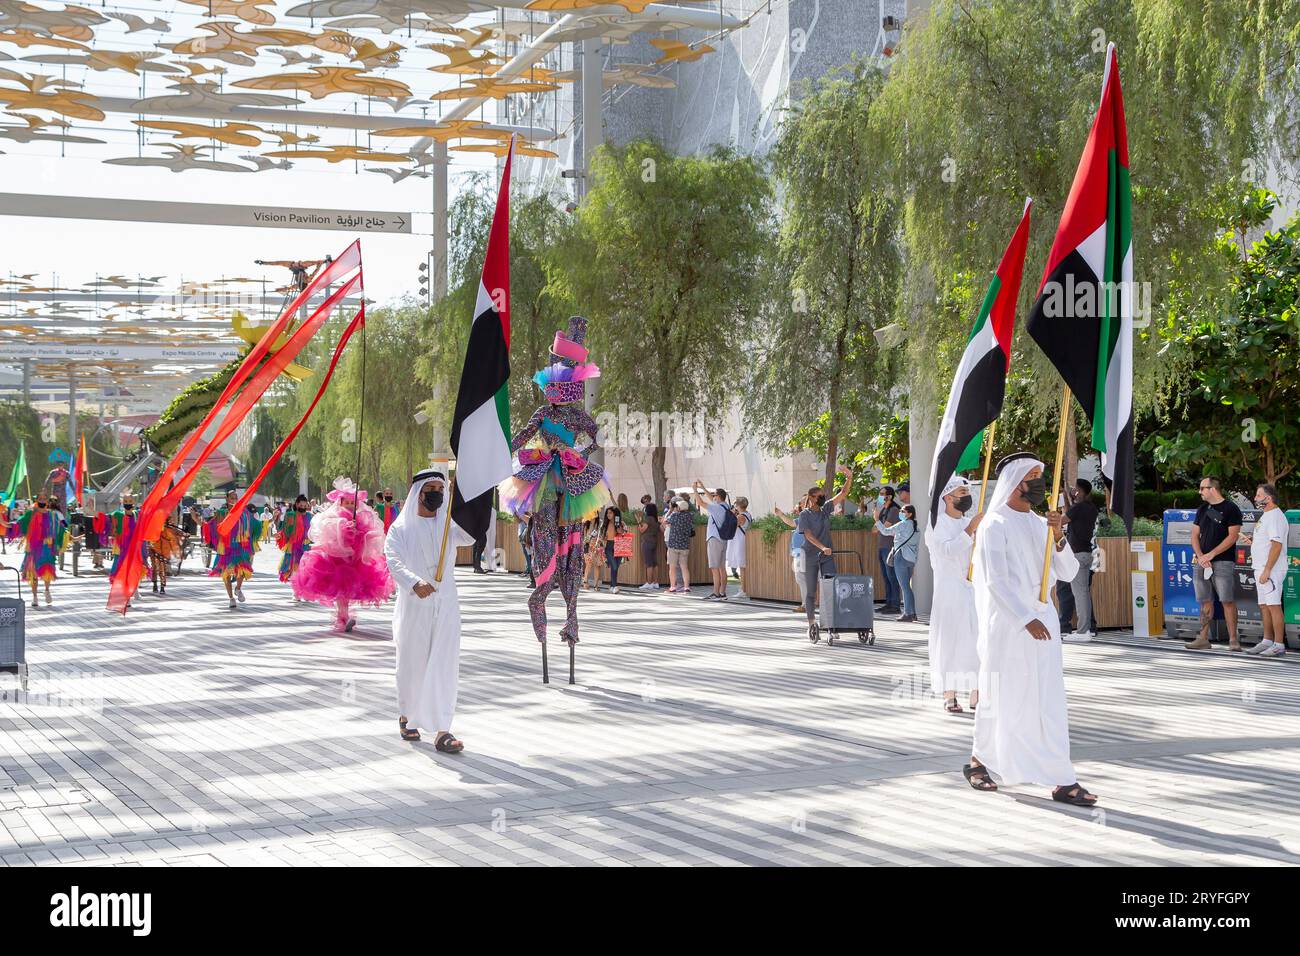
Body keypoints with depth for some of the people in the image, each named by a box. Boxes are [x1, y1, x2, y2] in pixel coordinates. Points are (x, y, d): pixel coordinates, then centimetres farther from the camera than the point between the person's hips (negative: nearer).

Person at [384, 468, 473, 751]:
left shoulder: (448, 525, 9)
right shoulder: (400, 528, 1)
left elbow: (471, 535, -12)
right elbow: (394, 561, -15)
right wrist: (415, 583, -34)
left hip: (446, 606, 2)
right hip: (413, 608, -2)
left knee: (445, 666, -6)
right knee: (412, 664, 8)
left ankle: (442, 731, -8)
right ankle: (406, 716, 31)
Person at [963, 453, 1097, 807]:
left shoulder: (1041, 524, 11)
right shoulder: (995, 525, -9)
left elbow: (1068, 572, 6)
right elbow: (996, 581, -15)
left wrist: (1058, 539, -11)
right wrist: (1026, 619, -21)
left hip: (1041, 621, 6)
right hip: (1007, 624, -6)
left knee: (1050, 701, 3)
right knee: (1002, 698, 5)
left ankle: (1062, 781, 6)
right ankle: (978, 761, 24)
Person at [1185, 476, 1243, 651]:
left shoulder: (1230, 509, -3)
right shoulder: (1202, 509, 16)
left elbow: (1232, 536, -10)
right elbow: (1195, 535, 13)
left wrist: (1210, 555, -13)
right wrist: (1200, 556, -4)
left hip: (1223, 561, -6)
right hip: (1201, 562, 6)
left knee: (1227, 601, -9)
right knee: (1205, 601, 6)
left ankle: (1233, 640, -8)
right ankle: (1203, 639, 8)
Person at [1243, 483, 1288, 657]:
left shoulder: (1275, 517, -14)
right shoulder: (1265, 516, 19)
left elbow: (1276, 544, -22)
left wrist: (1267, 570, -25)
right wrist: (1251, 541, 10)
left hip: (1271, 570, -11)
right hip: (1261, 569, 11)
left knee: (1273, 606, -10)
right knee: (1264, 606, 13)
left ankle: (1279, 645, -9)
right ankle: (1267, 641, 20)